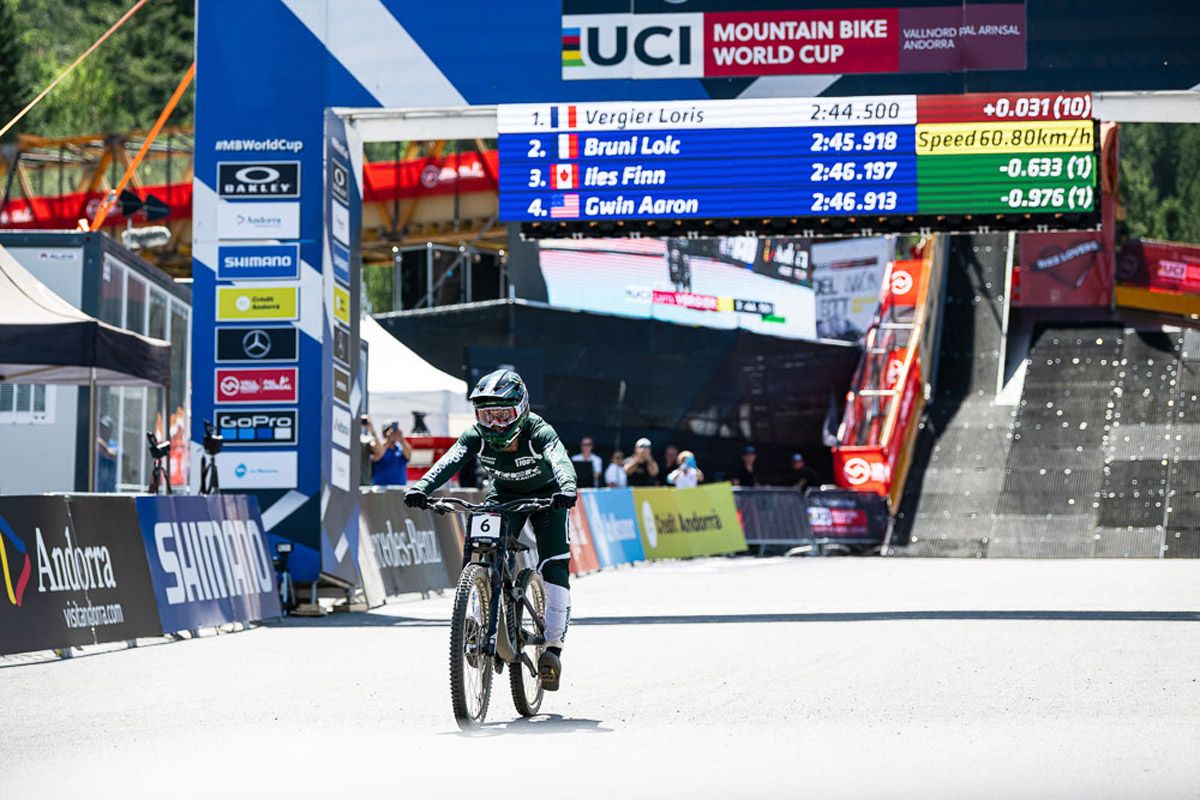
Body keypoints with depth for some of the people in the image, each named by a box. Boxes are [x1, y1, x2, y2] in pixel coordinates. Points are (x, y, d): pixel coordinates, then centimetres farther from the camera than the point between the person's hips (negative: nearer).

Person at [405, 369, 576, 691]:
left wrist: (567, 489, -72)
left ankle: (553, 647, -10)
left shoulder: (539, 432, -33)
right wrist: (421, 487, -59)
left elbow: (560, 461, -50)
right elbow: (449, 462, -40)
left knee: (555, 567, -16)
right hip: (503, 496, 3)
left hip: (545, 496, -3)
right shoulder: (477, 435, -25)